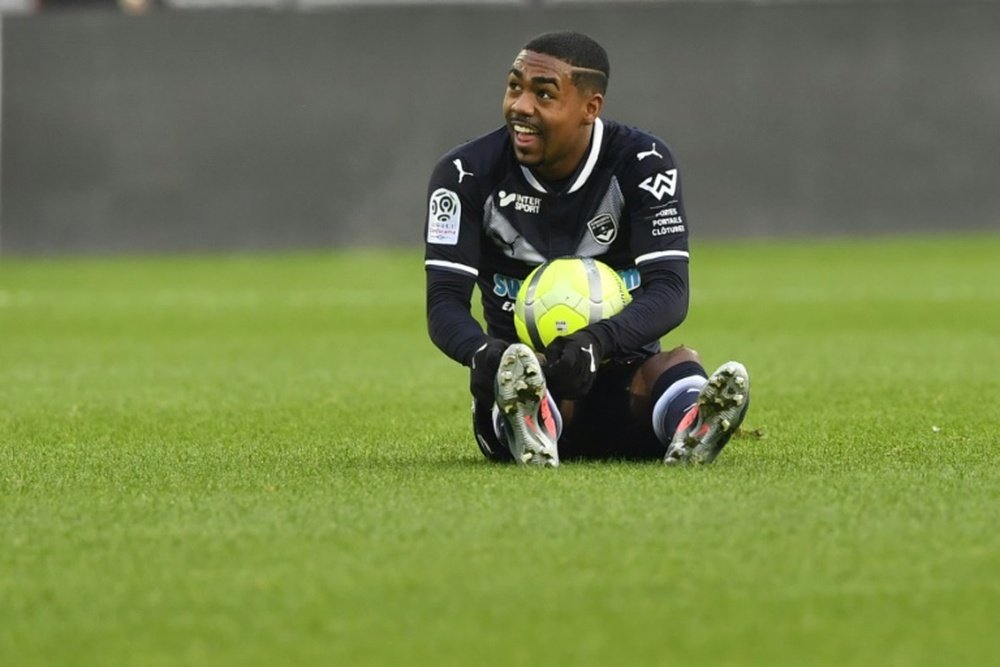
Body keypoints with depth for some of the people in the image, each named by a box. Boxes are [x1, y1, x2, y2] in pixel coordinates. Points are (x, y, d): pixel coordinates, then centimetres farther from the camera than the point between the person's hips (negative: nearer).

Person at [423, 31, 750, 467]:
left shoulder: (642, 164, -6)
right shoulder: (466, 175, -5)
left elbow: (669, 292, -16)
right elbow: (445, 302, -11)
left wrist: (598, 342, -39)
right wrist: (482, 352, -37)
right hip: (524, 380, -1)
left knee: (680, 363, -33)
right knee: (516, 370, -36)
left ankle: (691, 431, -68)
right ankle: (530, 435, -71)